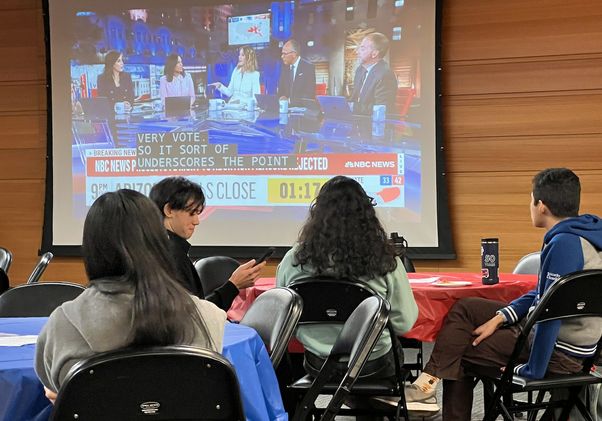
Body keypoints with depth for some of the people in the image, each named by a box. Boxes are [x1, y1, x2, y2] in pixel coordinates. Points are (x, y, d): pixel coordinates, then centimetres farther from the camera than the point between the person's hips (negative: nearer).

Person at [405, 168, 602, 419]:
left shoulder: (565, 244, -24)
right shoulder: (576, 236, 7)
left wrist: (533, 370, -19)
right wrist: (499, 318, 5)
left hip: (560, 350, -9)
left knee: (458, 351, 2)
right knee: (464, 308, 8)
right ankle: (429, 383, 5)